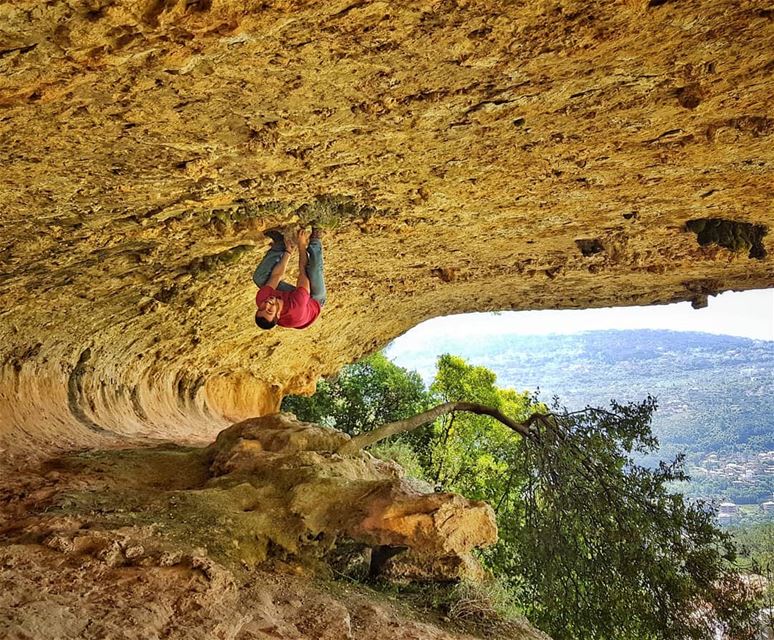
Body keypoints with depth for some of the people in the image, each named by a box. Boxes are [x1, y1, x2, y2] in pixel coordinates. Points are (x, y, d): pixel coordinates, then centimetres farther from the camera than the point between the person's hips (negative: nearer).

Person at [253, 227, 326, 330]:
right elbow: (303, 274, -36)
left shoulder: (261, 300, -35)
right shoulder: (296, 310, -48)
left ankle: (281, 243, 3)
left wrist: (288, 250, -13)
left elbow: (276, 275, -20)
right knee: (314, 268, -30)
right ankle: (314, 241, 3)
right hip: (314, 299, -4)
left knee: (259, 277, -12)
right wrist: (302, 246, -25)